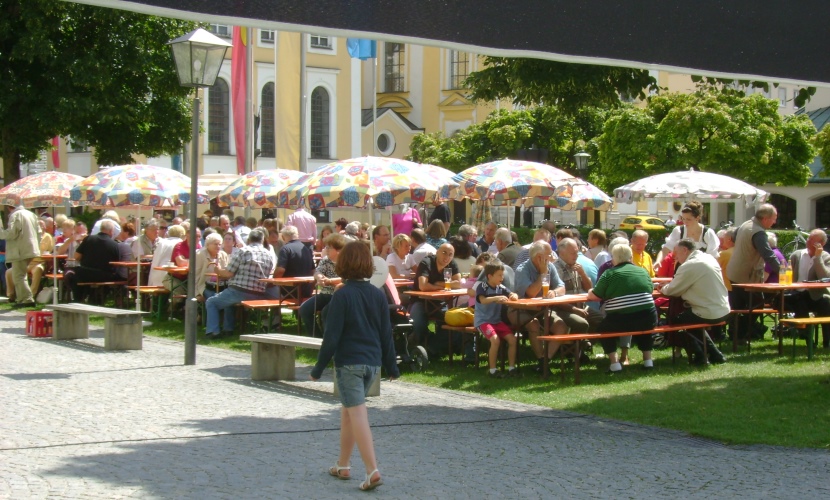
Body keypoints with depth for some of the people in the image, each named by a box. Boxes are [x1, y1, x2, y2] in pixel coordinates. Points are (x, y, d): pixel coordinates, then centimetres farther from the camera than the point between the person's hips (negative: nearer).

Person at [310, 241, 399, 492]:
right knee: (348, 412, 20)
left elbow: (332, 335, -12)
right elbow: (386, 333, 8)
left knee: (358, 415, -8)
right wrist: (391, 365, 16)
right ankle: (342, 465, 29)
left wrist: (319, 367, -5)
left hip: (348, 362, -6)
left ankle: (372, 471, -17)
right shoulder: (378, 295, 4)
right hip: (372, 362, 6)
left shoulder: (342, 296, -12)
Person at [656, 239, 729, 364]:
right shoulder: (709, 258, 8)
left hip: (709, 315, -8)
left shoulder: (689, 266, -18)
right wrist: (666, 286, 13)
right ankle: (714, 353, 27)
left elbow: (672, 291, -9)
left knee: (673, 320, 10)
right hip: (724, 311, 8)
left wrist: (662, 288, 12)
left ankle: (699, 356, 14)